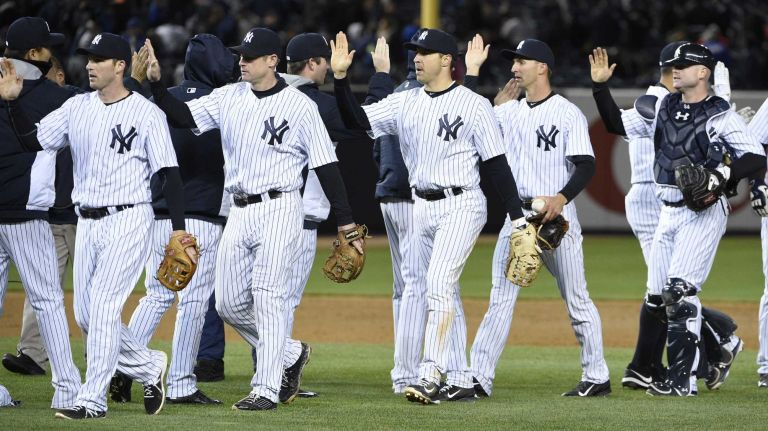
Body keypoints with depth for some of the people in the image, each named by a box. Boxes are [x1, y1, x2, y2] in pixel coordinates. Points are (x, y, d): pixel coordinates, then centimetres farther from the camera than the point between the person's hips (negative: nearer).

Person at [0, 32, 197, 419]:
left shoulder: (147, 113, -8)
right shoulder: (77, 108, 8)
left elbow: (170, 173, -9)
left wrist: (179, 231, -15)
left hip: (128, 221, -7)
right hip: (87, 223, 7)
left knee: (103, 304, -14)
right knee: (85, 314, 7)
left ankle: (92, 399, -9)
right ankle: (149, 366, 27)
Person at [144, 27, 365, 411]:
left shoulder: (299, 105, -7)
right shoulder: (229, 98, 8)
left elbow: (326, 165, -6)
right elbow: (182, 117, 4)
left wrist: (346, 222, -9)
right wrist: (155, 83, -11)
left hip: (278, 209, -6)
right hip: (240, 212, 6)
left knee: (267, 296, -11)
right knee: (228, 303, 6)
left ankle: (267, 389, -7)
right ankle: (289, 355, 26)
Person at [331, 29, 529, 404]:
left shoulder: (474, 105, -7)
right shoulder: (405, 103, 8)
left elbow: (496, 165, -8)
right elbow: (357, 120, 0)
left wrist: (517, 218, -10)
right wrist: (340, 77, -12)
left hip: (461, 206, -7)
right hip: (422, 208, 7)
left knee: (439, 285, -19)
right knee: (444, 294, 10)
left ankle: (430, 375, -24)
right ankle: (462, 380, 16)